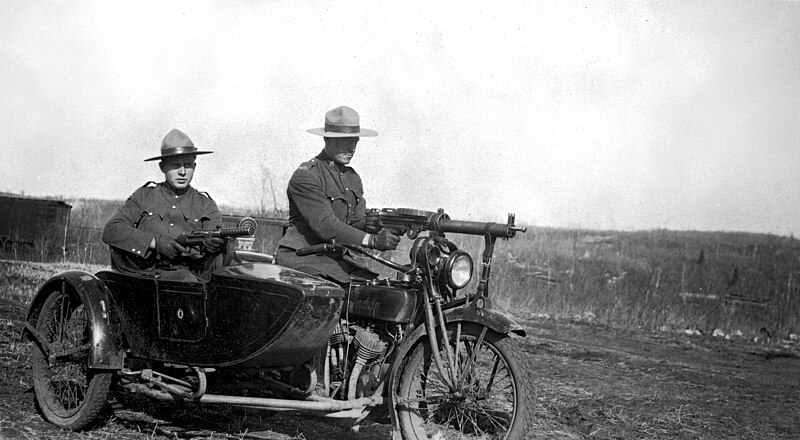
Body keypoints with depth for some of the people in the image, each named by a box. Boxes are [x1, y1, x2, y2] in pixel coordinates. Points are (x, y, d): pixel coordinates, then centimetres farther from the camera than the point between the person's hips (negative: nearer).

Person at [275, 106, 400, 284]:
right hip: (301, 258, -7)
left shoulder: (352, 178, 17)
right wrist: (372, 240, -26)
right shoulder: (305, 176, -10)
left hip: (338, 258, 7)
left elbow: (357, 221, 14)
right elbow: (325, 226, -20)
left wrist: (366, 226, -12)